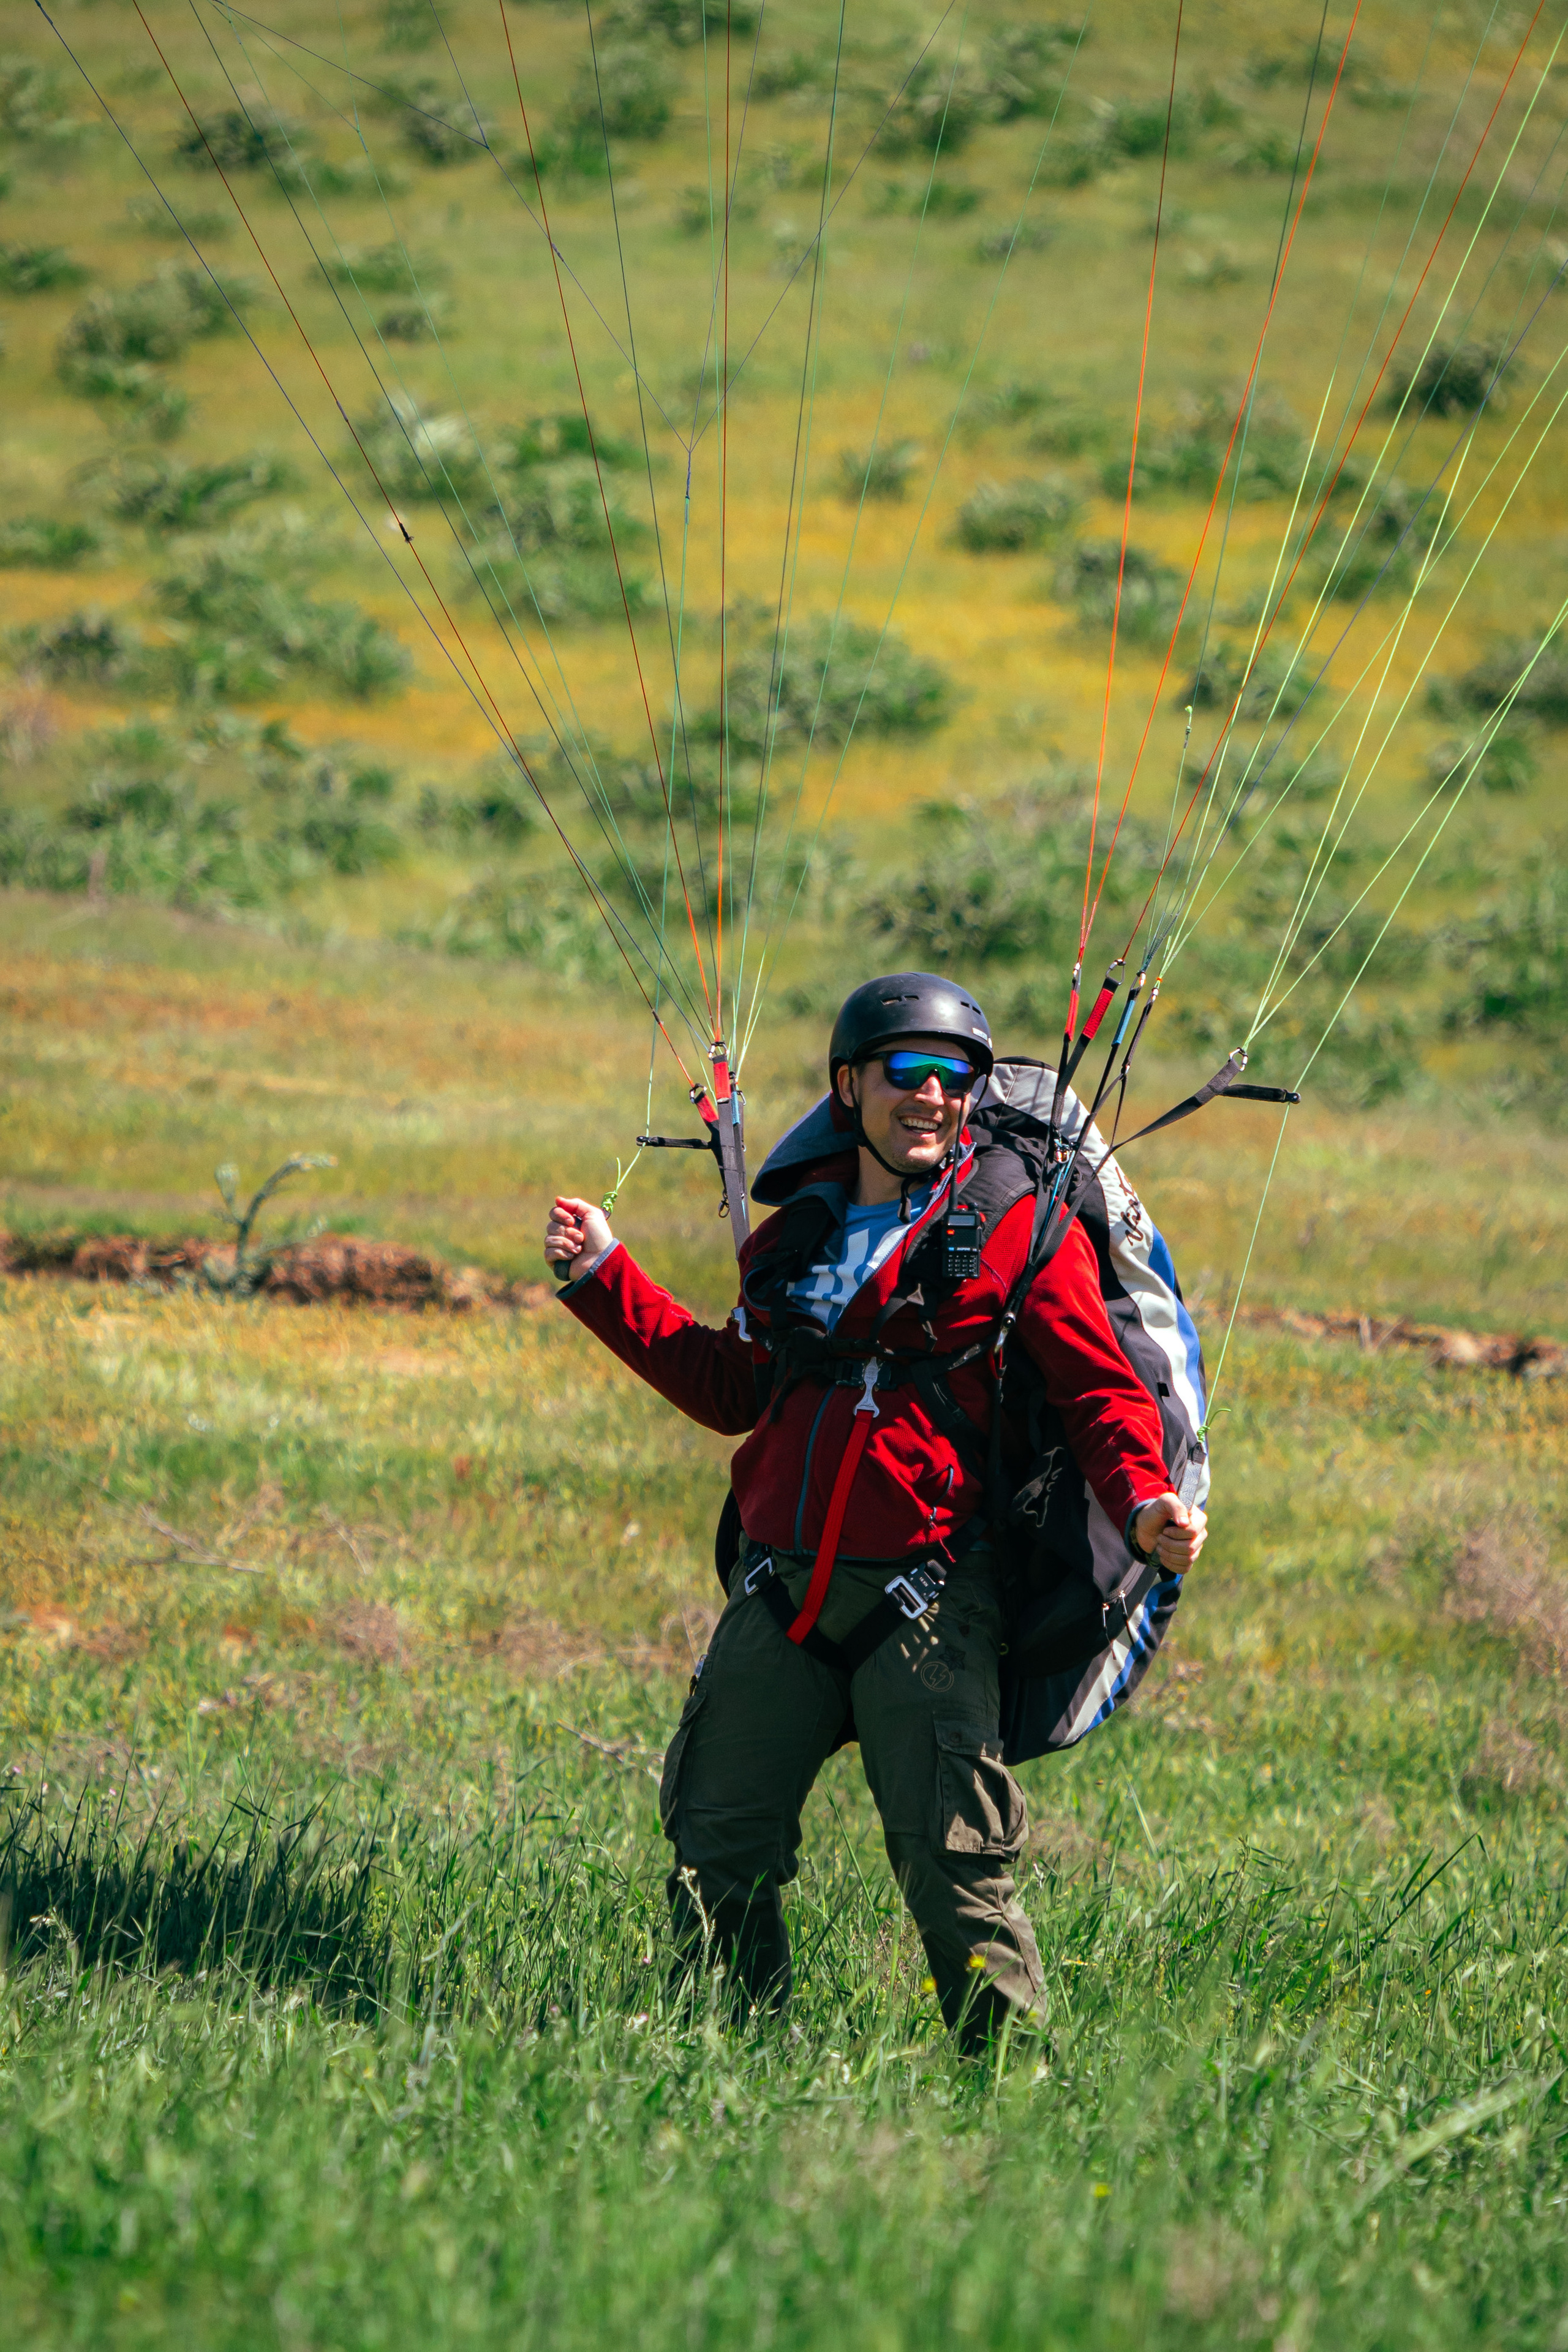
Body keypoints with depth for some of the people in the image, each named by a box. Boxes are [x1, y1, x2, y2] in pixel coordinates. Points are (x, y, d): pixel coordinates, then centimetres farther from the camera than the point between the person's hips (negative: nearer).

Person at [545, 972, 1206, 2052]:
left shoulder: (1018, 1230, 0)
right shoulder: (798, 1233, 15)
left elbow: (1101, 1387, -2)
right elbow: (731, 1390, 25)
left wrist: (1141, 1502, -21)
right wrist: (606, 1275, 23)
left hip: (927, 1596, -5)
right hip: (781, 1590, 5)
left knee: (952, 1861, -11)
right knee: (718, 1849, 6)